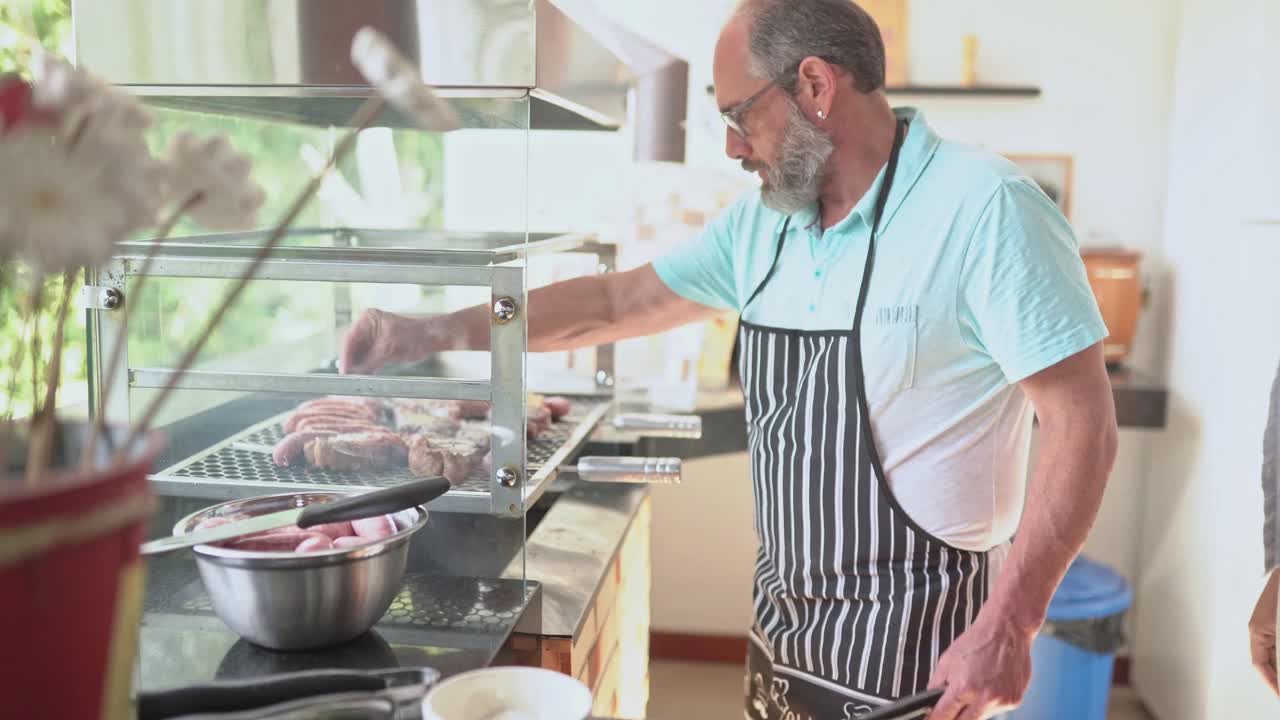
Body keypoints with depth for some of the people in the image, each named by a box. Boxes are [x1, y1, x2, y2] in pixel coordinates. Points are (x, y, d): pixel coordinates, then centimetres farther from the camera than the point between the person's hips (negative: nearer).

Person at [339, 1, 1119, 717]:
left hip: (911, 639, -6)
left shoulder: (983, 209, -18)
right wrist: (438, 332, 4)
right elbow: (618, 302, 8)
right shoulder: (762, 223, 3)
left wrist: (1008, 626, -18)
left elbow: (1083, 424, -17)